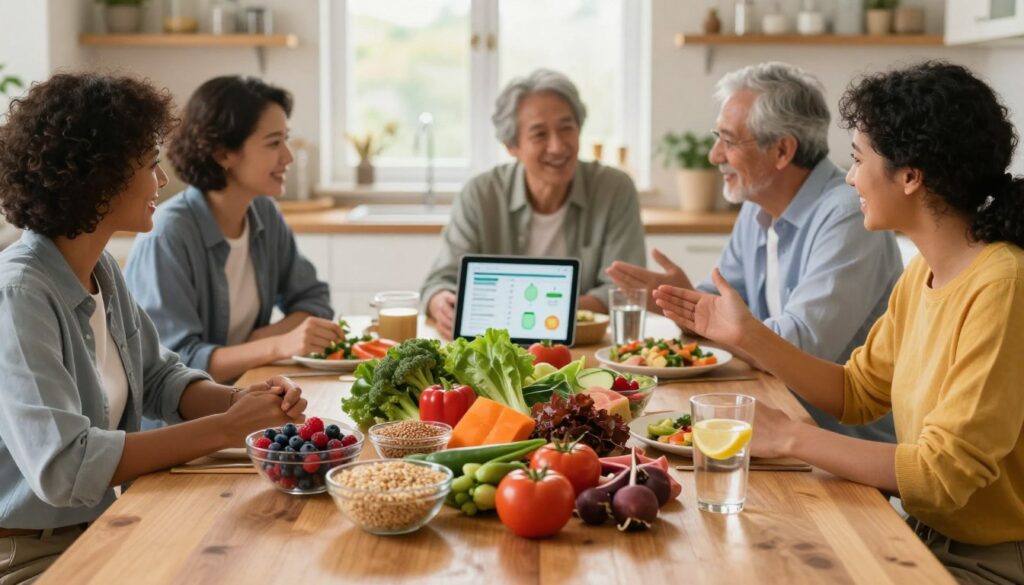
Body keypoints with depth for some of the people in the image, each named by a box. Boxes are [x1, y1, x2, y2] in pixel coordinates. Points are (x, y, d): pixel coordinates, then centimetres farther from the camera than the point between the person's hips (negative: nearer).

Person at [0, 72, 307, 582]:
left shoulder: (101, 269, 4)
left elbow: (159, 378, 16)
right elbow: (63, 468, -29)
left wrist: (241, 401, -5)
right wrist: (224, 429, -24)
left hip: (100, 529, 8)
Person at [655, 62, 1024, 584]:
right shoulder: (922, 274, 5)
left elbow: (946, 473, -25)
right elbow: (856, 393, 10)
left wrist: (790, 437, -20)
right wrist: (748, 335, 0)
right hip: (926, 539, 7)